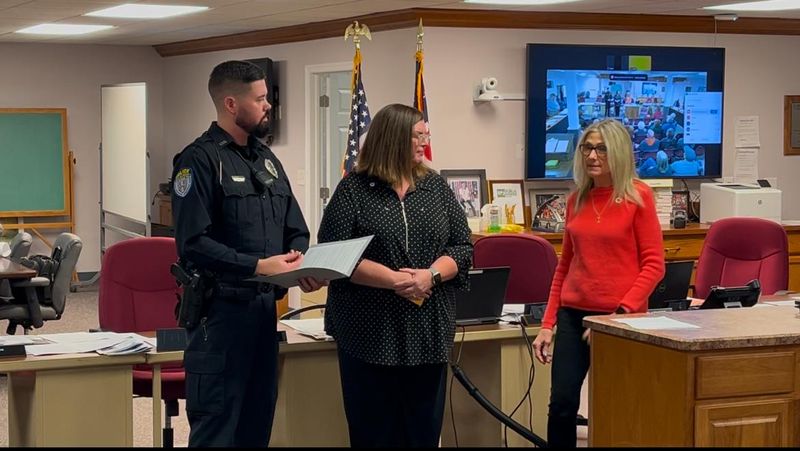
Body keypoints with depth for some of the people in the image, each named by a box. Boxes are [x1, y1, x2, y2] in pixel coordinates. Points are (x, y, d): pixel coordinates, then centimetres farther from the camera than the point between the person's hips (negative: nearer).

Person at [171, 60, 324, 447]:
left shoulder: (267, 159, 15)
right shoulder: (200, 160, -11)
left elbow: (295, 230, 16)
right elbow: (193, 243, -20)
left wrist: (301, 262, -6)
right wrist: (257, 266, -24)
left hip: (265, 305, 8)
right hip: (220, 309, -8)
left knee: (258, 420, 15)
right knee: (216, 427, -2)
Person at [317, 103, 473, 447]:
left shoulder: (436, 187, 9)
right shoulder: (354, 189, -2)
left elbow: (463, 248, 6)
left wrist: (432, 274, -13)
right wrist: (393, 279, -18)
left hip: (428, 332, 3)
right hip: (371, 333, -3)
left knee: (424, 430, 8)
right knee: (374, 432, 3)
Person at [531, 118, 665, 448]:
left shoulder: (638, 196, -6)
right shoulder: (576, 199, 10)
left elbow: (653, 265, -8)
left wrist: (621, 313, -16)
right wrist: (547, 324, 9)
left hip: (621, 318, -4)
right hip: (573, 314, 4)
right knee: (561, 405, -3)